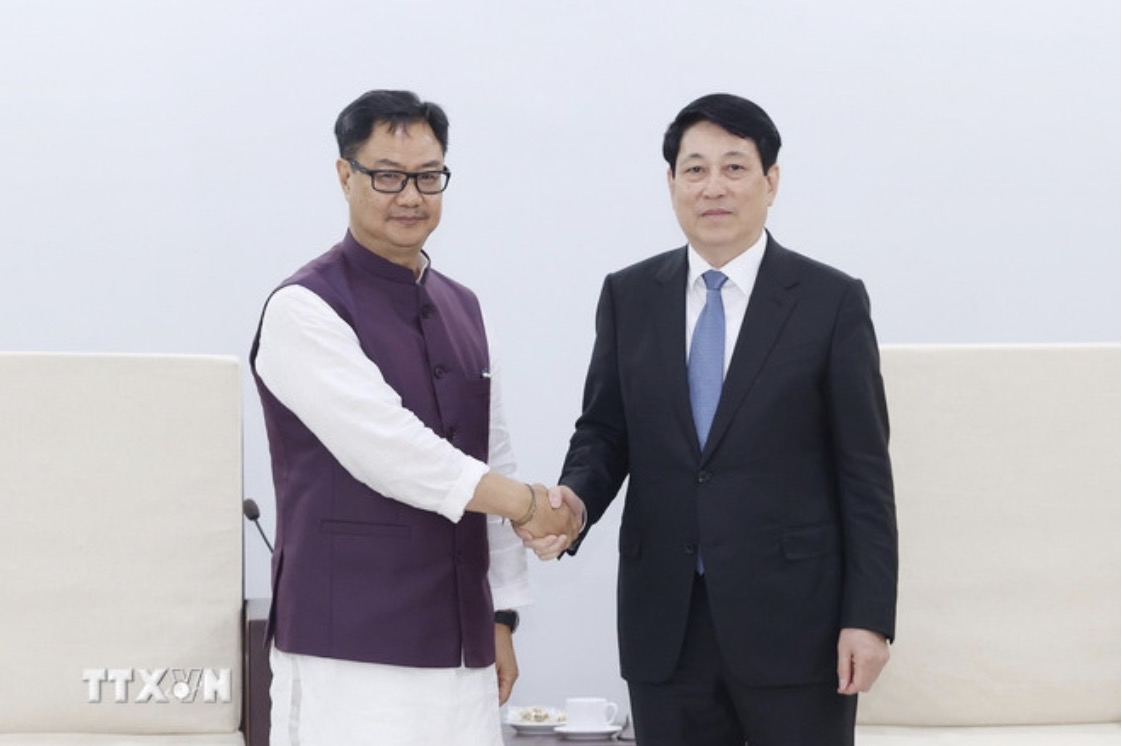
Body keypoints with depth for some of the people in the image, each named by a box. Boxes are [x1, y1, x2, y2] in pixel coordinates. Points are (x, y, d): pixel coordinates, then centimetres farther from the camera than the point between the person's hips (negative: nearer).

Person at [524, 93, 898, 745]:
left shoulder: (831, 301, -1)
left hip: (793, 619, -3)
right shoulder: (629, 297, 8)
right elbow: (604, 433, 11)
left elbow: (865, 472, -2)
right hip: (665, 624, 3)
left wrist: (869, 618, -7)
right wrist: (573, 500, -11)